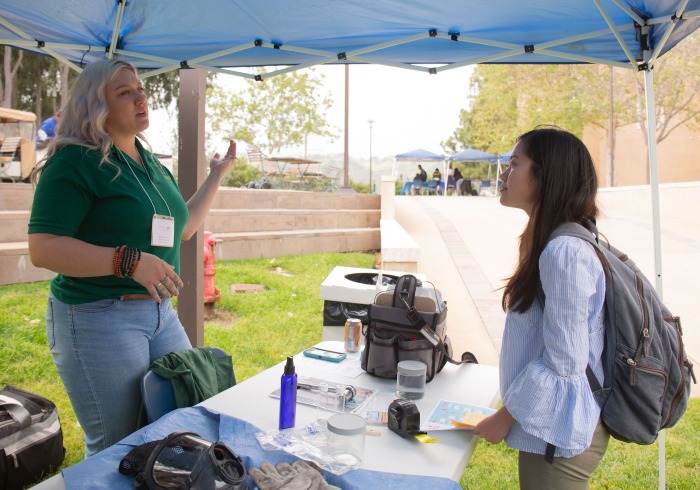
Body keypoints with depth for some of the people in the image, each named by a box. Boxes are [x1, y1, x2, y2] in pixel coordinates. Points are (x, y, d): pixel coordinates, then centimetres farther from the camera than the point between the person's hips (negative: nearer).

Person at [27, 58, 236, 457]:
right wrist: (130, 261, -28)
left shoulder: (154, 166, 13)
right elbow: (42, 249, -18)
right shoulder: (75, 162, -11)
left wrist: (217, 175, 22)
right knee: (115, 448, 4)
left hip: (161, 312, 8)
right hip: (98, 318, -7)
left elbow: (182, 227, 23)